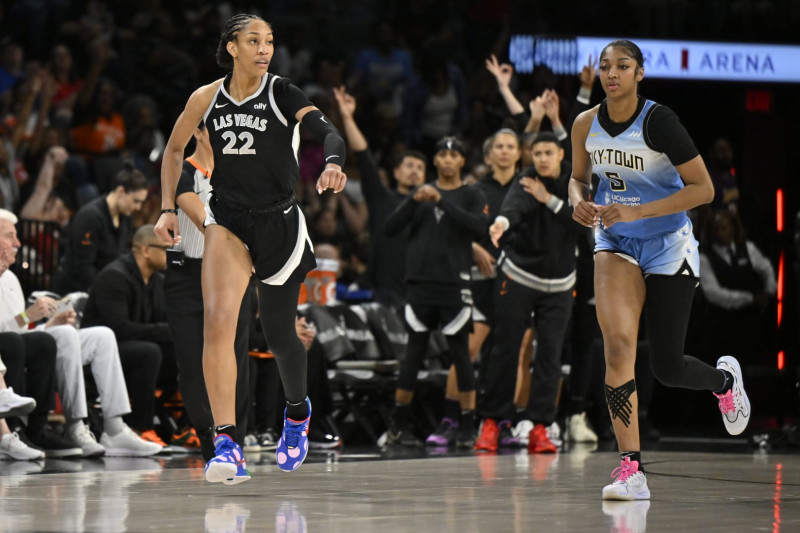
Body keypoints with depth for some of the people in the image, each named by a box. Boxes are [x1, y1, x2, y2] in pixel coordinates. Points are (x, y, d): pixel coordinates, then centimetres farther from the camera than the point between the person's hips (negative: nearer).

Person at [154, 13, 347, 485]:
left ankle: (298, 410, 46)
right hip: (228, 219, 1)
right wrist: (168, 209, 8)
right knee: (218, 321, -21)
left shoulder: (283, 94, -8)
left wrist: (334, 163, -45)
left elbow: (328, 131, -24)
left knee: (278, 333, 12)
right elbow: (175, 149, 15)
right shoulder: (207, 99, -1)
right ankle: (226, 443, -25)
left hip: (279, 223, -1)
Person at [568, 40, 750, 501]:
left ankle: (725, 379, 38)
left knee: (667, 367, -1)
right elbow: (579, 177, 16)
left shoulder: (660, 121, -17)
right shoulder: (586, 125, -2)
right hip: (616, 243, 3)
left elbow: (704, 188, -17)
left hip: (669, 246, -3)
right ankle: (632, 470, -20)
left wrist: (639, 211, -25)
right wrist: (579, 201, -8)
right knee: (618, 345, -19)